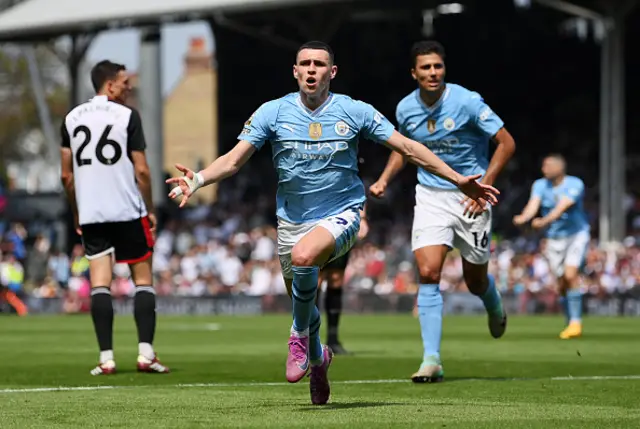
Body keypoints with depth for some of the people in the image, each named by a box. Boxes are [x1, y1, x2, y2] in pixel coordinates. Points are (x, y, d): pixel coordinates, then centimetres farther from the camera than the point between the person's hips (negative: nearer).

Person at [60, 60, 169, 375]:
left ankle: (106, 358, -4)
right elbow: (141, 170, -8)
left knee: (100, 284, 2)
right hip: (128, 211, -3)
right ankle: (146, 353, -2)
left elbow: (66, 175, 10)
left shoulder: (72, 119, 8)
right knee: (143, 280, 6)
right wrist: (150, 209, 3)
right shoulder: (127, 116, -5)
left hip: (90, 215, 3)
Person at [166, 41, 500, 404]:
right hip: (292, 220, 3)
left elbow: (409, 148, 0)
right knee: (303, 303, 9)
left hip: (341, 215, -3)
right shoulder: (273, 112, -2)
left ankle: (301, 336, -11)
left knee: (303, 256, -34)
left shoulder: (355, 112, -4)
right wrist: (198, 179, -24)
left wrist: (459, 180, -4)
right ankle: (317, 358, 42)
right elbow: (233, 160, -5)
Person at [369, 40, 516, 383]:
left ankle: (494, 306, 47)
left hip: (470, 197, -2)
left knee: (475, 281, 8)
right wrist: (384, 179, 4)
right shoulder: (406, 109, -2)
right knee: (428, 273, -15)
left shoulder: (466, 102, -16)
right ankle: (432, 360, -16)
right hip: (430, 197, 2)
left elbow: (506, 143, -11)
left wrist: (483, 186, -18)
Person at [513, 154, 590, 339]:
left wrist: (544, 221, -48)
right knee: (562, 284, 2)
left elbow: (562, 207, -30)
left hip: (577, 235, -4)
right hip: (554, 239, 4)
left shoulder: (575, 184, -15)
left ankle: (576, 322, -18)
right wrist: (523, 218, -42)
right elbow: (533, 205, -19)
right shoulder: (540, 185, -1)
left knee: (570, 274, -23)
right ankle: (571, 324, 16)